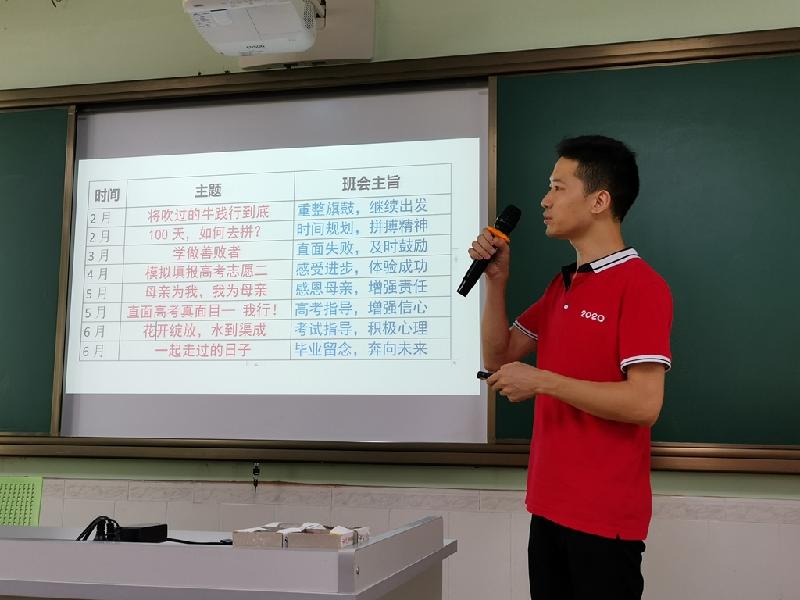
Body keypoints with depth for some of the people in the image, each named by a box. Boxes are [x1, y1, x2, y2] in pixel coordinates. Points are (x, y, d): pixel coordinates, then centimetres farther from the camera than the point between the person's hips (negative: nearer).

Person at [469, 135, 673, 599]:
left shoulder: (641, 285, -15)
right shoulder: (563, 284, 12)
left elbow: (644, 404, -23)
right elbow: (498, 356, 14)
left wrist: (541, 381, -20)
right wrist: (496, 281, 2)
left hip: (605, 517, -8)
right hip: (550, 506, 8)